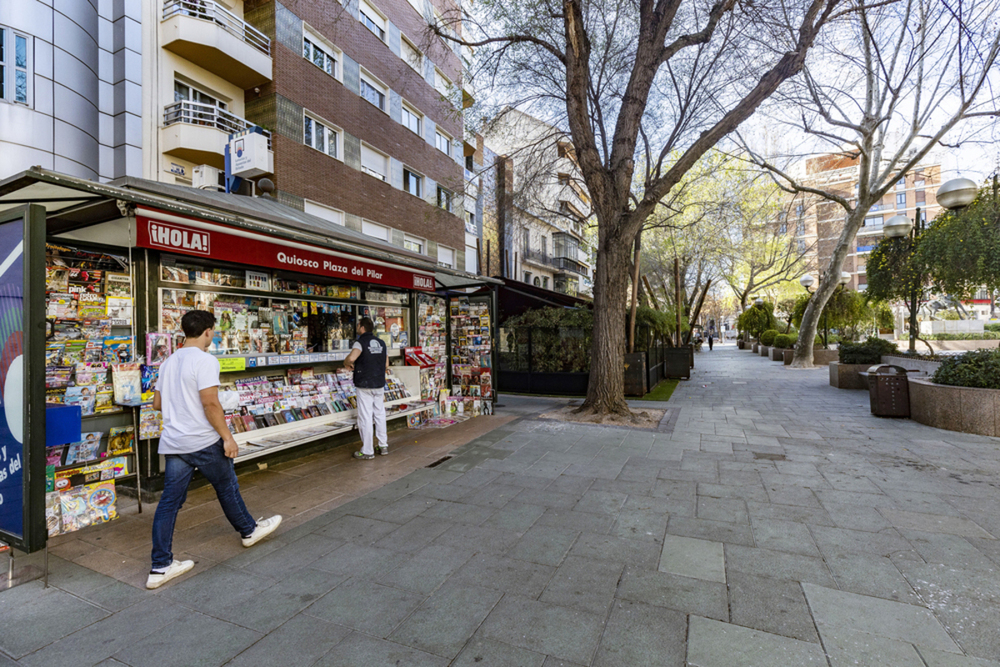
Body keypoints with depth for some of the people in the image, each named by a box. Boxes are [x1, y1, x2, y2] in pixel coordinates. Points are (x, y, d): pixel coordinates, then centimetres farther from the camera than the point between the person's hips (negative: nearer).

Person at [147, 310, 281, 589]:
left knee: (169, 501, 9)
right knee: (227, 488, 12)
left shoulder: (169, 361, 10)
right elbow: (210, 403, -22)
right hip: (203, 441, -7)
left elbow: (157, 403, 17)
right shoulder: (204, 360, -16)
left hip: (173, 442, 7)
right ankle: (248, 530, 32)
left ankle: (160, 566, 14)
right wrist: (227, 437, -16)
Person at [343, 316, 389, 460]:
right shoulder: (381, 343, 9)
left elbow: (352, 357, -30)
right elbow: (386, 365, 14)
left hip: (364, 385, -6)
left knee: (365, 417, 0)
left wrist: (347, 364, -9)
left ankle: (367, 452, 6)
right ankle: (383, 446, 22)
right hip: (380, 384, 6)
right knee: (380, 415, 15)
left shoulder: (361, 342, -10)